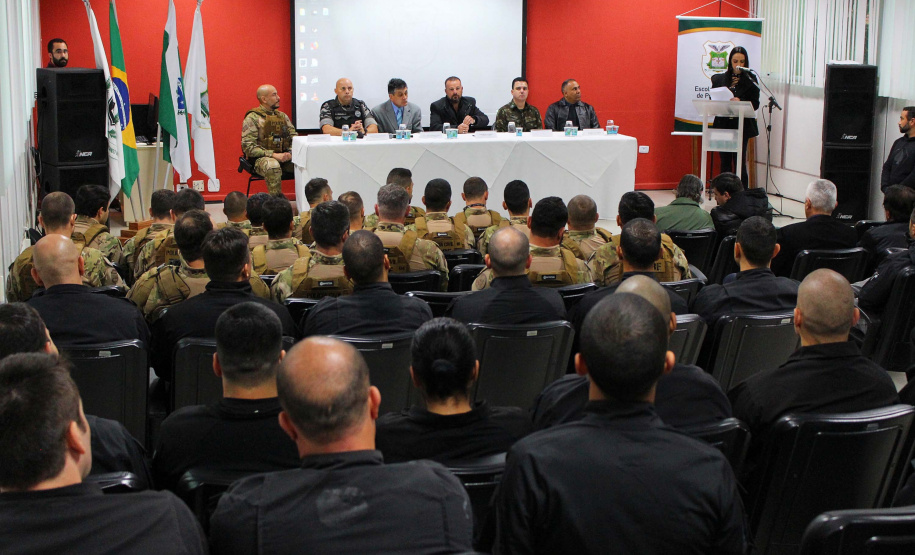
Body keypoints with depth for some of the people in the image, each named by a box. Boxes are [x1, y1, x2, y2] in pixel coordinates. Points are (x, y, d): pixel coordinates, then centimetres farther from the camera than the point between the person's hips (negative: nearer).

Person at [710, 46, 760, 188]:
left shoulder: (750, 80, 2)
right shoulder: (719, 79, 9)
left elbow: (755, 104, -4)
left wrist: (740, 102, -21)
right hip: (723, 125, 3)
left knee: (739, 162, -5)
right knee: (725, 161, 6)